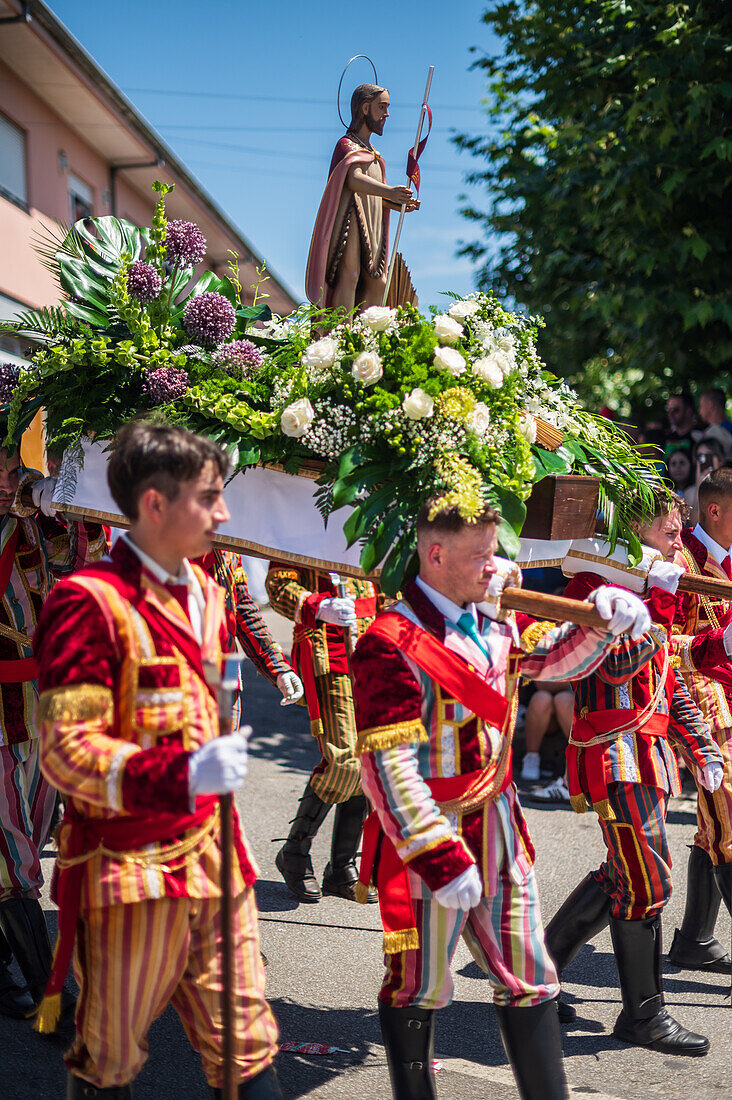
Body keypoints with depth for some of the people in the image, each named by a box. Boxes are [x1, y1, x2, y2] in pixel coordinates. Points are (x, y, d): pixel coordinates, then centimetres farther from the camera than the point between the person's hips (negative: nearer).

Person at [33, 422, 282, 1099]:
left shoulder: (206, 593, 11)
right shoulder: (90, 602, -16)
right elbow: (66, 751, -22)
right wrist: (181, 775, -34)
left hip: (211, 856, 7)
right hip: (131, 866, -7)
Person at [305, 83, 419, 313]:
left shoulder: (369, 150, 24)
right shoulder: (348, 145, -7)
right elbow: (354, 179, -27)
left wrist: (398, 204, 7)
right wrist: (388, 191, -44)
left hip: (371, 225, 10)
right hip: (350, 217, -10)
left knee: (377, 283, 5)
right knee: (350, 276, -20)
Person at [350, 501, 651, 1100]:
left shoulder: (497, 621, 4)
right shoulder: (391, 644, -19)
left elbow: (556, 658, 17)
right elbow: (387, 765, -22)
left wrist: (604, 617, -5)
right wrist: (440, 857, -24)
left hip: (498, 826, 7)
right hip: (428, 835, -7)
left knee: (528, 977, 13)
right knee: (419, 984, 9)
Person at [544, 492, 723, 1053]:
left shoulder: (644, 589, 19)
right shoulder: (595, 584, -11)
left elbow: (668, 681, 23)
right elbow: (617, 663, -25)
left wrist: (701, 748, 18)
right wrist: (660, 601, -22)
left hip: (650, 752, 10)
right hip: (619, 757, -10)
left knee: (622, 877, 13)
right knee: (649, 882, -7)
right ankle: (644, 1015, 3)